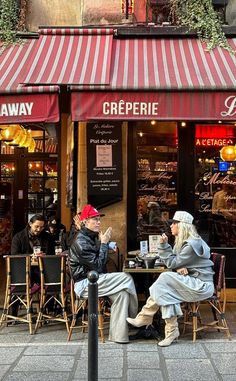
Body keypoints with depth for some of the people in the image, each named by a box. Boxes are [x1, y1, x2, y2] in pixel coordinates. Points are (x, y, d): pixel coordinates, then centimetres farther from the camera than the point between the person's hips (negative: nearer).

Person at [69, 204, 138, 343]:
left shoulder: (92, 237, 15)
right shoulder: (81, 241, -15)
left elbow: (101, 261, 18)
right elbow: (97, 265, -19)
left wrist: (105, 242, 5)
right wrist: (104, 243, -13)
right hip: (85, 283, -9)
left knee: (122, 293, -14)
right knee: (126, 278, -19)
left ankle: (118, 335, -12)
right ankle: (134, 316, -5)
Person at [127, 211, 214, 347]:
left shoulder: (192, 244, -19)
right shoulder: (182, 241, 12)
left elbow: (172, 263, -15)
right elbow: (175, 263, 7)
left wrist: (164, 245, -12)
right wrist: (180, 268, -16)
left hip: (202, 286, -9)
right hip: (192, 281, 9)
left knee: (165, 278, -23)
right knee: (168, 291, -16)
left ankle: (145, 318, -15)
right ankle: (172, 331, -14)